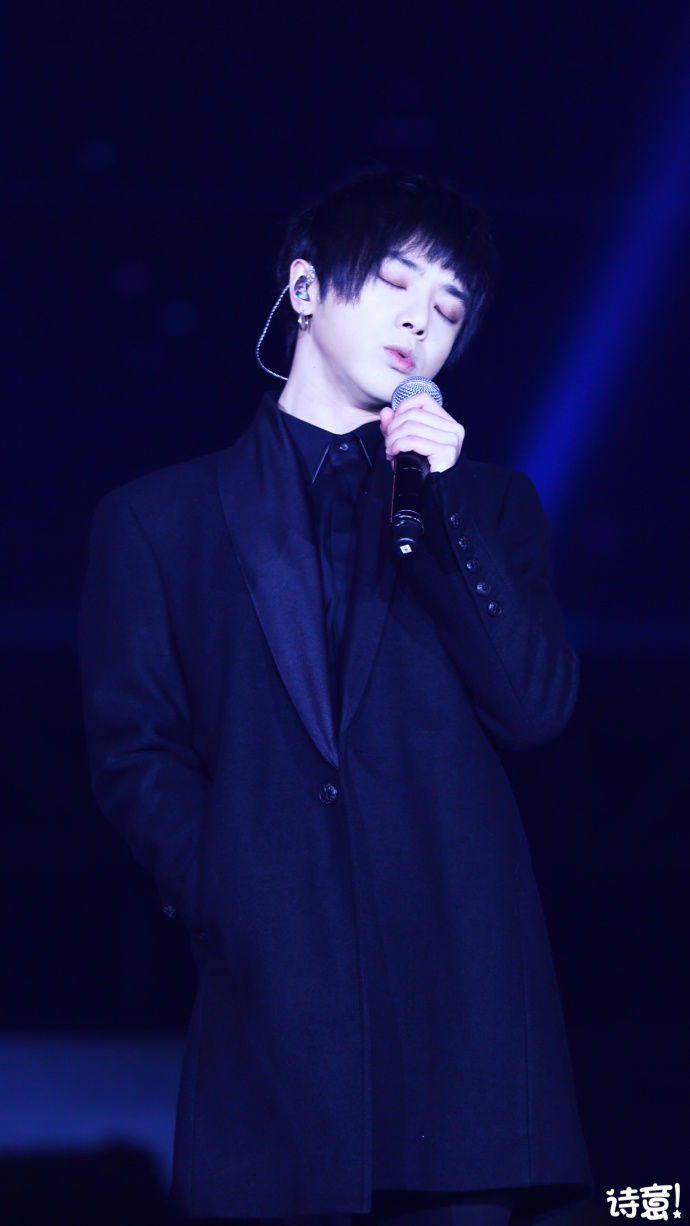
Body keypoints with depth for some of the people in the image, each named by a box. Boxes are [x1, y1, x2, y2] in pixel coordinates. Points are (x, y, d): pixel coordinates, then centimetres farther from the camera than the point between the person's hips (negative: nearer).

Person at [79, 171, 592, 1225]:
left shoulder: (492, 506, 20)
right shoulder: (160, 518, 15)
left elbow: (535, 713, 5)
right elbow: (133, 753, 8)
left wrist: (449, 506, -2)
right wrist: (227, 900, -7)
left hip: (459, 985, 1)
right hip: (267, 995, -1)